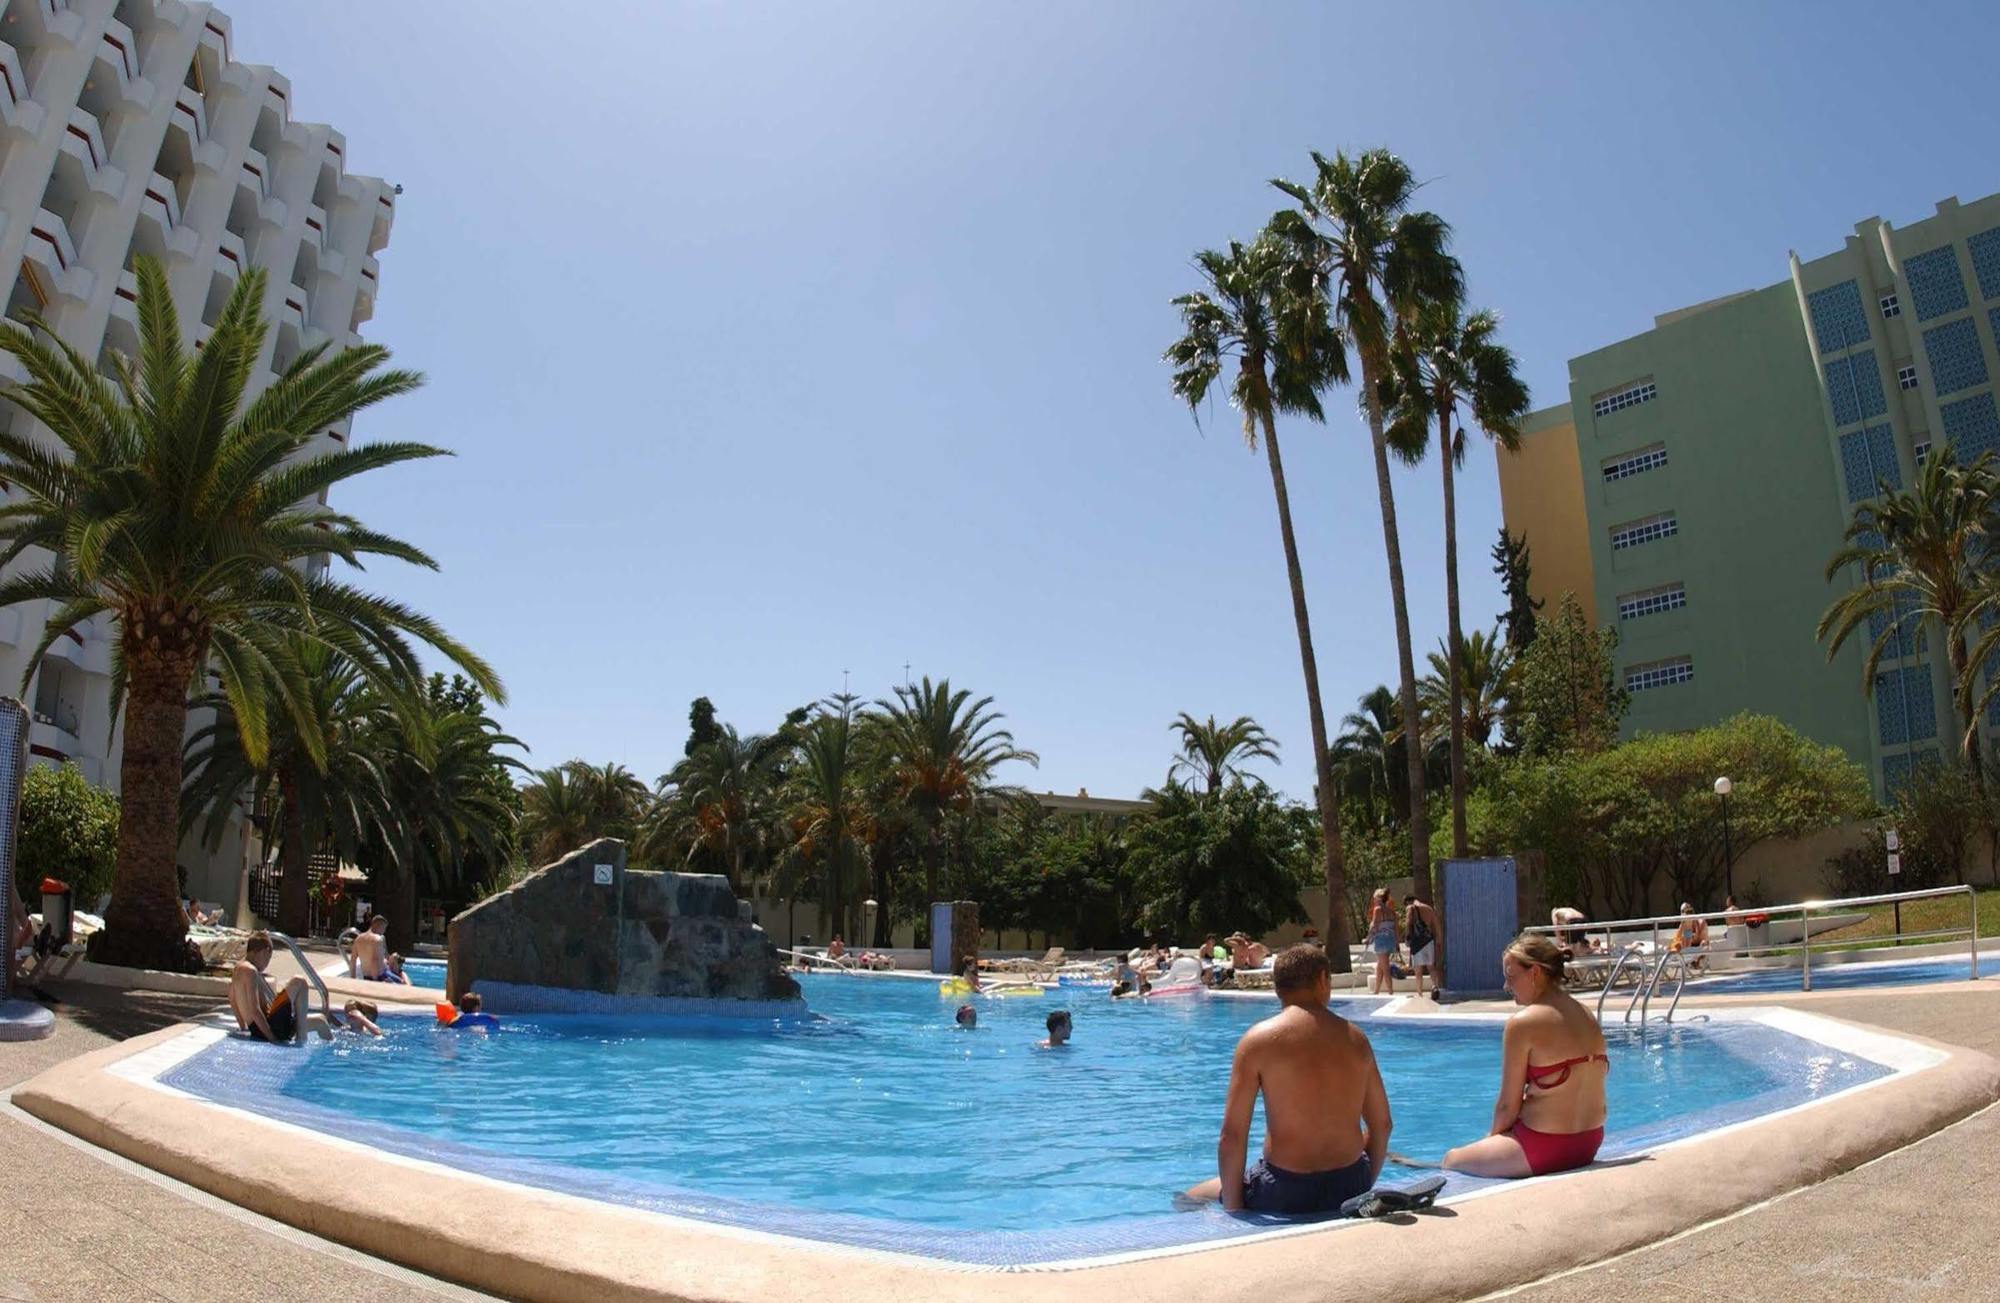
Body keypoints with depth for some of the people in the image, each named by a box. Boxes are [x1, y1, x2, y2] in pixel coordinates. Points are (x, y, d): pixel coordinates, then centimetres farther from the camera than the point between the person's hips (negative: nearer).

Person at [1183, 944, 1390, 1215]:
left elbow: (1232, 1135, -12)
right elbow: (1382, 1125, 10)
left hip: (1286, 1195, -4)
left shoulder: (1258, 1040, -10)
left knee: (1189, 1200, 18)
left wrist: (1233, 1210, -2)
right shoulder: (1355, 1038, 3)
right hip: (1351, 1188, 4)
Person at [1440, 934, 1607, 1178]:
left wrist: (1493, 1136, 7)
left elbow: (1508, 1105, -13)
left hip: (1544, 1148, -8)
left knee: (1451, 1160, 12)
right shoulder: (1587, 1016, 5)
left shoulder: (1523, 1023, -16)